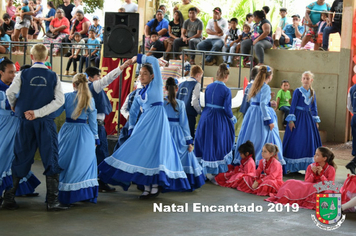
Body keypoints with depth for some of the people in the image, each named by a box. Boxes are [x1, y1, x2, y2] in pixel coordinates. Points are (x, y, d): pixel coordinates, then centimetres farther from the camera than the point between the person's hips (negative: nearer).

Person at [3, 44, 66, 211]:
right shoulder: (53, 76, 2)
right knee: (51, 159, 2)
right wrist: (39, 112, -10)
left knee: (20, 159, 10)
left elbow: (10, 92, -13)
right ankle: (52, 201, -1)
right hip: (46, 123, -1)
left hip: (25, 122, 1)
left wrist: (14, 105, 9)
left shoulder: (23, 75, 0)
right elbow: (59, 100, -8)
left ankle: (9, 198, 11)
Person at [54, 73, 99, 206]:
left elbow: (55, 113, -1)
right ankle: (86, 194, 10)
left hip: (68, 132, 0)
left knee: (65, 162, 8)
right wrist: (95, 138, 11)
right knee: (85, 163, 9)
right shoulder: (90, 100, 0)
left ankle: (66, 195, 10)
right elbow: (93, 121, 4)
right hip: (85, 135, 0)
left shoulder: (66, 97, -4)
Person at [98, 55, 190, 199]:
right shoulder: (139, 95, 18)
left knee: (154, 152, -10)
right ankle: (147, 188, 3)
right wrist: (131, 128, 11)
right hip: (144, 122, 6)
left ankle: (155, 186, -4)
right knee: (142, 153, 0)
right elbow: (133, 112, 22)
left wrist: (139, 58, 0)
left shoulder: (156, 84, 1)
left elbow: (154, 61, -8)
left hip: (157, 120, -6)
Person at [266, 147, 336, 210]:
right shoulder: (311, 166, 6)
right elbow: (306, 183, 1)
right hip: (310, 188, 4)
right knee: (291, 183, -18)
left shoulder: (331, 169, -5)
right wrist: (313, 173, -14)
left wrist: (321, 174, -18)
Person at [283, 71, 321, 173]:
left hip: (308, 118, 6)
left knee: (310, 141, 5)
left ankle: (308, 165, 12)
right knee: (295, 142, -6)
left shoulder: (312, 93, 9)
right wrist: (291, 120, -13)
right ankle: (291, 166, 0)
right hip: (298, 117, -5)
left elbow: (314, 107, 15)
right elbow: (293, 106, -7)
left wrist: (316, 121, 12)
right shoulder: (298, 91, -6)